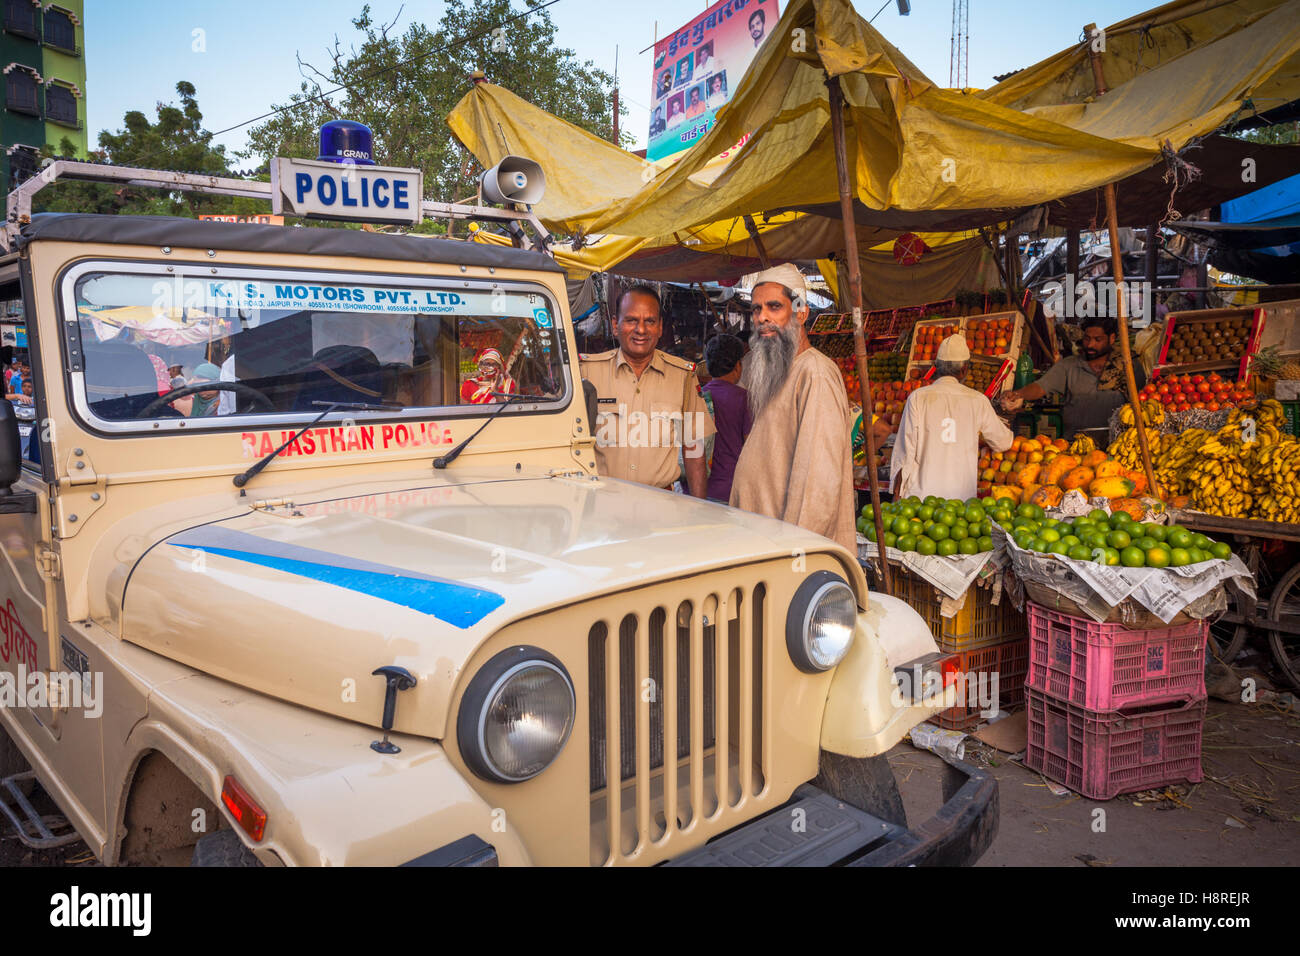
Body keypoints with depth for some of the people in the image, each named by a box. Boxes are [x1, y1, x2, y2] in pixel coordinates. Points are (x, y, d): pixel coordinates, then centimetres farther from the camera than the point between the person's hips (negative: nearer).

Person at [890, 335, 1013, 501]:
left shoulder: (918, 398, -3)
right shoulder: (978, 400, 3)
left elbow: (906, 449, -4)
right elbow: (1004, 443, 17)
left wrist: (897, 493, 3)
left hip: (923, 493, -2)